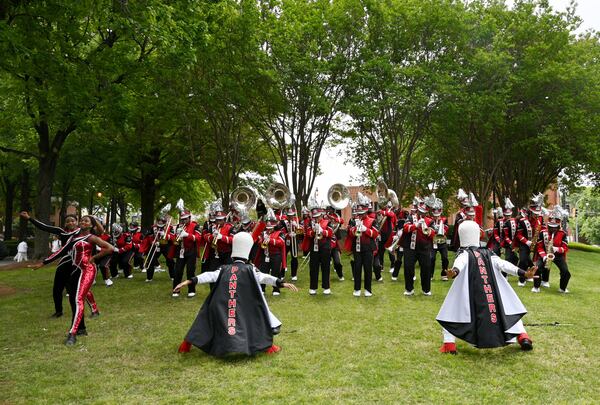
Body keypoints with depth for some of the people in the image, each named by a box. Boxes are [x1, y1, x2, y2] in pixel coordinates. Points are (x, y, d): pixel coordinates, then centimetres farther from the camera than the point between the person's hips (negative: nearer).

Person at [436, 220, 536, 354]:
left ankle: (449, 344, -4)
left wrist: (454, 272, -45)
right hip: (493, 295, 4)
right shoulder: (487, 253, 13)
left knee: (450, 313, 12)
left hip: (468, 295, -4)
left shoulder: (464, 253, 0)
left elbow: (459, 263, -24)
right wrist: (523, 273, -6)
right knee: (510, 308, 29)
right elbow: (503, 264, -1)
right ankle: (523, 337, 18)